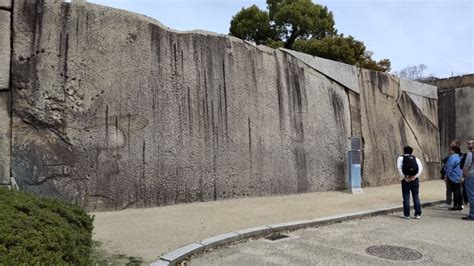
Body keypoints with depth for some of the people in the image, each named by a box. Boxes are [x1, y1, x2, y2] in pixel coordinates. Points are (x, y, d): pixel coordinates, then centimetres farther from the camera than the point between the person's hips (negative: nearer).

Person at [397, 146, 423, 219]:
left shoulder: (401, 158, 3)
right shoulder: (416, 158, 10)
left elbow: (399, 167, -13)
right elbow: (421, 168, -4)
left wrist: (404, 177, -9)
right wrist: (415, 176, -6)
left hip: (405, 180, -2)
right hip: (414, 180, 2)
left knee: (406, 198, 2)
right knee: (416, 197, 8)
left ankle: (406, 214, 5)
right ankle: (418, 214, 9)